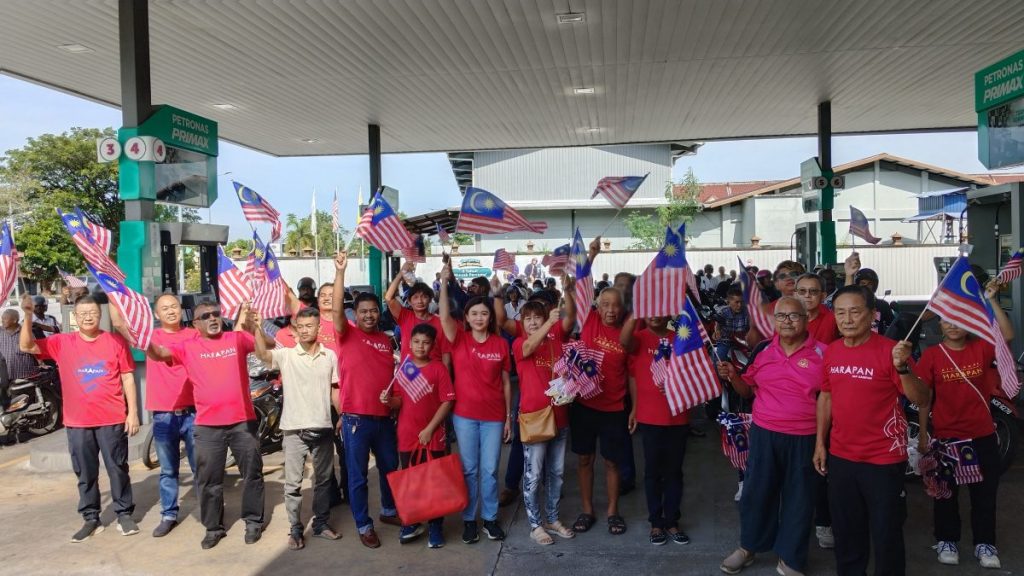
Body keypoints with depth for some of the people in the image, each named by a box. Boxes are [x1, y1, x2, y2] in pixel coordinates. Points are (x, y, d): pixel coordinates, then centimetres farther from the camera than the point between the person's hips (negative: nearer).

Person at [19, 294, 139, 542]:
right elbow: (26, 346, -1)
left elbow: (128, 378, 0)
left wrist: (133, 412, -3)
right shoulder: (62, 343, 4)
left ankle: (124, 514, 18)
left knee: (118, 469, 7)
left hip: (112, 420, -2)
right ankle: (91, 519, 23)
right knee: (85, 474, 11)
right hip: (77, 422, 2)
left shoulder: (115, 341, -2)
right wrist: (28, 316, -15)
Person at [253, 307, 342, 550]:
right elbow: (262, 354, -23)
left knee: (323, 479, 14)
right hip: (294, 429, -2)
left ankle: (321, 523, 28)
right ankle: (295, 529, 17)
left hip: (323, 428, 2)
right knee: (293, 483, 5)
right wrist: (256, 327, -37)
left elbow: (335, 390, 10)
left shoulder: (330, 356, 5)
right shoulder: (285, 355, -3)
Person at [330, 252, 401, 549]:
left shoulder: (386, 340, 9)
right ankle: (363, 525, 21)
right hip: (356, 418, -5)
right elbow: (336, 310, -23)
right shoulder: (348, 335, -6)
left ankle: (389, 511, 41)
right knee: (358, 475, 6)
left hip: (384, 417, 5)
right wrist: (340, 271, -32)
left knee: (390, 467, 19)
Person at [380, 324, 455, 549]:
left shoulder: (439, 368, -6)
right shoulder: (402, 368, 3)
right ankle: (411, 524, 26)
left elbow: (447, 401, -8)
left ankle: (435, 528, 17)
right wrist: (389, 400, -17)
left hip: (432, 436, -2)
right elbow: (399, 401, 6)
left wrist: (430, 429, -12)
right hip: (407, 435, 2)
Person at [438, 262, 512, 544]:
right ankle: (468, 518, 23)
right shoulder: (459, 339, -2)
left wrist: (509, 417, 5)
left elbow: (506, 382, 4)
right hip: (464, 415, 0)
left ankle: (489, 518, 23)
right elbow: (444, 316, -22)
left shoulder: (501, 344, 0)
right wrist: (444, 282, -31)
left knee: (490, 470, 7)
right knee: (468, 469, 9)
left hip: (493, 416, 1)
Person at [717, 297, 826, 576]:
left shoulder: (821, 353, -5)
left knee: (798, 498, 10)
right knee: (756, 490, 11)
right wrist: (732, 376, -7)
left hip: (804, 437, -2)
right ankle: (748, 546, 32)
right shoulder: (763, 351, 3)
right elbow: (748, 390, 12)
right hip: (764, 433, 2)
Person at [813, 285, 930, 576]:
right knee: (846, 530, 20)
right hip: (840, 456, 5)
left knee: (886, 532, 8)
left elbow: (921, 399, -18)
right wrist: (820, 442, 10)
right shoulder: (831, 351, 2)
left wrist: (902, 368, -35)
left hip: (884, 459, -5)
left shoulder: (889, 350, -15)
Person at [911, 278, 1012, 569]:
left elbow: (1007, 334, -21)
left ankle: (984, 543, 26)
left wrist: (992, 301, -25)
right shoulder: (931, 355, -7)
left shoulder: (981, 348, -2)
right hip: (945, 435, -1)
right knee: (946, 493, 12)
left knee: (985, 492, 12)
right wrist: (922, 435, -7)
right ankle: (947, 540, 27)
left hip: (982, 435, 2)